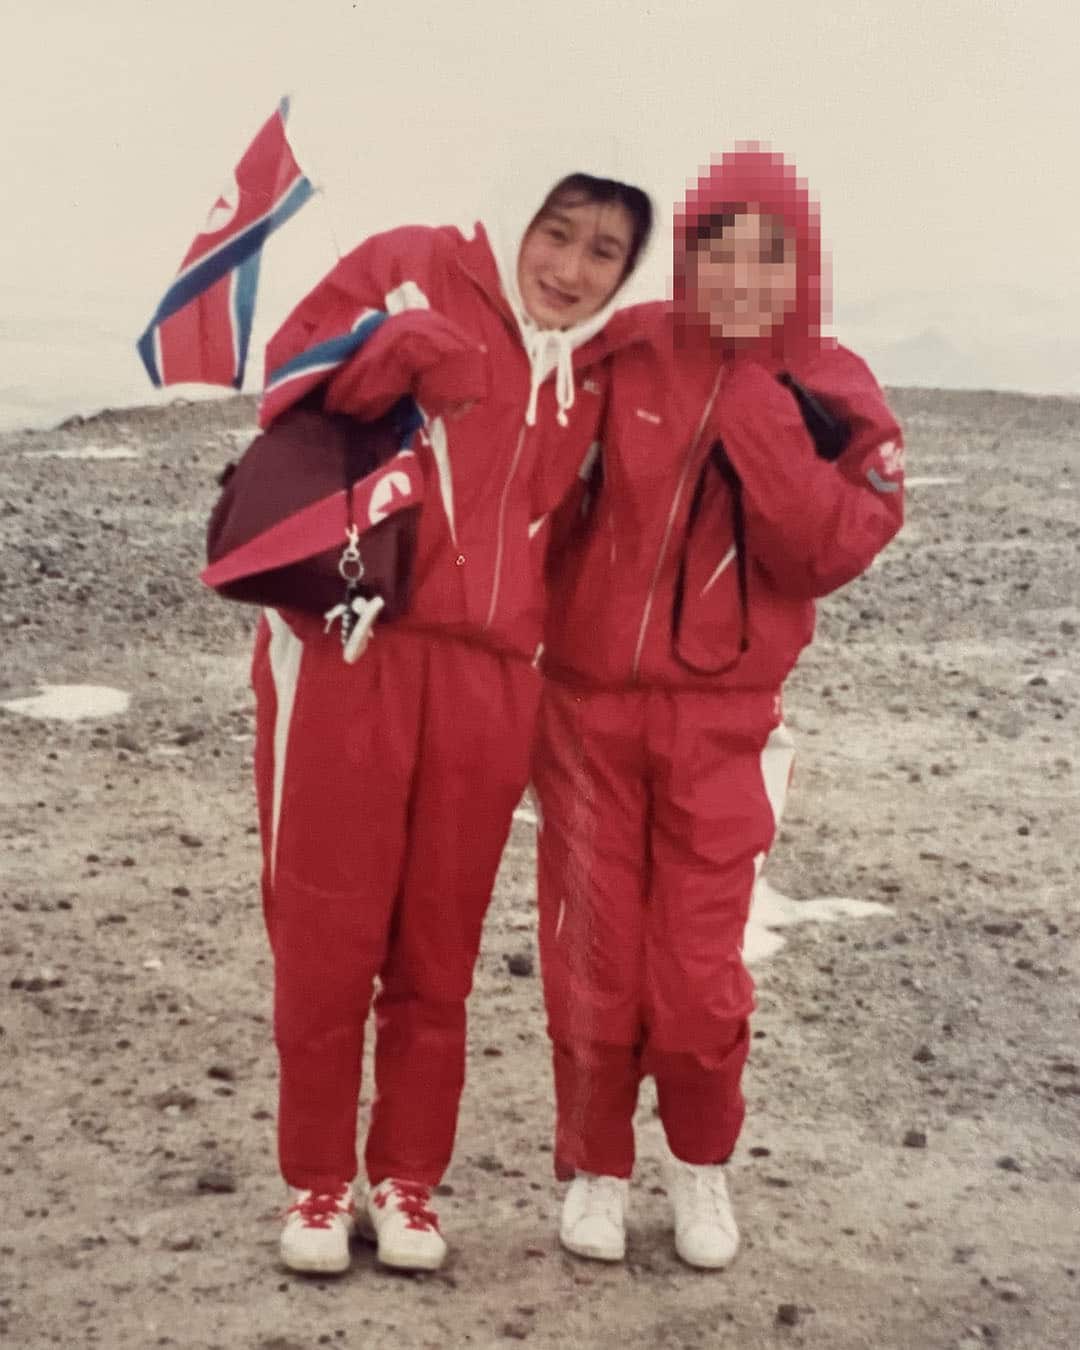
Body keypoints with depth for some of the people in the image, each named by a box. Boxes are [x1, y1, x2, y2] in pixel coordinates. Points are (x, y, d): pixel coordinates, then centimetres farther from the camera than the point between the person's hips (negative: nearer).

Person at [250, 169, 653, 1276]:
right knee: (325, 936, 4)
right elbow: (285, 380, 0)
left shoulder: (596, 369, 13)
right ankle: (317, 1179, 21)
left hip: (490, 678, 4)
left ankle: (409, 1176, 25)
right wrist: (394, 352, -18)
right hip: (346, 655, -3)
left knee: (439, 949, 9)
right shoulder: (414, 269, 0)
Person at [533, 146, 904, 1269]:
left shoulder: (834, 397, -3)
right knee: (592, 962, 6)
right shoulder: (625, 359, -4)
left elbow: (830, 553, -15)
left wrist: (755, 407, -19)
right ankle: (595, 1166, 28)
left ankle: (701, 1163, 28)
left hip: (721, 723, 0)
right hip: (589, 706, 0)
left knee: (700, 975, 1)